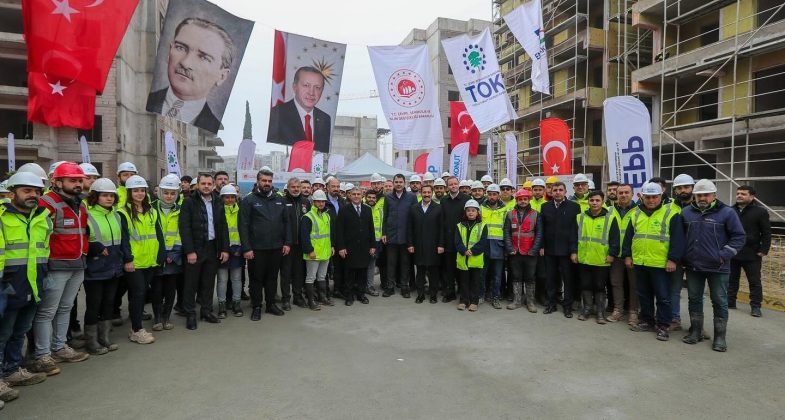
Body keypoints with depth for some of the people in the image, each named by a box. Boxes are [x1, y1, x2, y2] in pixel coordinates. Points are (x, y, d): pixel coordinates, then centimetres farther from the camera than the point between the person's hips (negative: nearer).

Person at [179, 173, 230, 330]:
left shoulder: (218, 202, 7)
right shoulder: (189, 202, -6)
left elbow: (223, 227, 8)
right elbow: (184, 228, -11)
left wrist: (225, 249, 2)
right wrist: (190, 251, -16)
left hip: (213, 248, 4)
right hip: (195, 249, -4)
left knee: (209, 282, 12)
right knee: (191, 283, 6)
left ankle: (206, 310, 25)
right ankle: (190, 314, 17)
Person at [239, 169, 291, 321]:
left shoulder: (279, 200, 9)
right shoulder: (249, 200, -3)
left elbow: (286, 222, 11)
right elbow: (243, 226, -8)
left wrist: (287, 242, 3)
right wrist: (246, 248, -13)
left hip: (276, 247, 4)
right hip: (257, 248, -4)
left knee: (272, 277, 14)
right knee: (257, 278, 8)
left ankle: (271, 304, 28)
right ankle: (256, 307, 21)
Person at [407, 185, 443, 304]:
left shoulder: (438, 208, 1)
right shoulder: (414, 208, 8)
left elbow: (441, 228, -2)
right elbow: (410, 228, 7)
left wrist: (441, 245, -7)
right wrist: (410, 244, 1)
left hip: (433, 246, -2)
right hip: (418, 247, 2)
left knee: (433, 272, 5)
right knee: (420, 271, 8)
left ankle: (433, 294, 17)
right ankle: (420, 294, 18)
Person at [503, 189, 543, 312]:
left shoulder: (536, 214, 1)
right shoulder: (510, 214, 6)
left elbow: (539, 233, -2)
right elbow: (507, 233, 3)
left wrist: (534, 250, -10)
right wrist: (509, 248, -6)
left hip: (530, 253, -1)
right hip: (515, 252, 2)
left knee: (530, 277, 7)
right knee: (516, 277, 9)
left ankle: (530, 302, 17)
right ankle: (517, 301, 18)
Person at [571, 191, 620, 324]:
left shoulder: (610, 218, -3)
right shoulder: (580, 217, 5)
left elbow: (615, 239, -3)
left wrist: (612, 254, -10)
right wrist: (574, 252, 3)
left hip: (602, 260, -3)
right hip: (583, 259, 3)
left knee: (600, 287, 8)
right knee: (586, 285, 12)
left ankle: (600, 312, 19)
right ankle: (587, 309, 25)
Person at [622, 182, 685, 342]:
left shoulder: (671, 213, -5)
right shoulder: (636, 214, 10)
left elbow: (677, 239, -8)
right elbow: (628, 236, 14)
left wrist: (673, 259, -13)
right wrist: (627, 255, 9)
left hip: (661, 264, -5)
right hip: (639, 262, 5)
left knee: (663, 297, 4)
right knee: (644, 295, 15)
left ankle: (662, 326, 15)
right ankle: (647, 321, 28)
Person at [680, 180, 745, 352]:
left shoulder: (727, 212, -5)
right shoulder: (686, 212, 4)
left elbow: (739, 236, -4)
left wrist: (724, 255, -12)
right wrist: (683, 256, 7)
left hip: (717, 267, -3)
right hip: (693, 266, 3)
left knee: (719, 302, 6)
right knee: (694, 299, 12)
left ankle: (720, 337, 17)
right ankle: (696, 332, 25)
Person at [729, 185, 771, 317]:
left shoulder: (760, 212, -3)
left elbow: (766, 233, -3)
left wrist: (764, 250, -10)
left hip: (752, 254, -4)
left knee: (754, 281, 3)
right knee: (731, 279, 11)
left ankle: (755, 306, 9)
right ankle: (730, 302, 20)